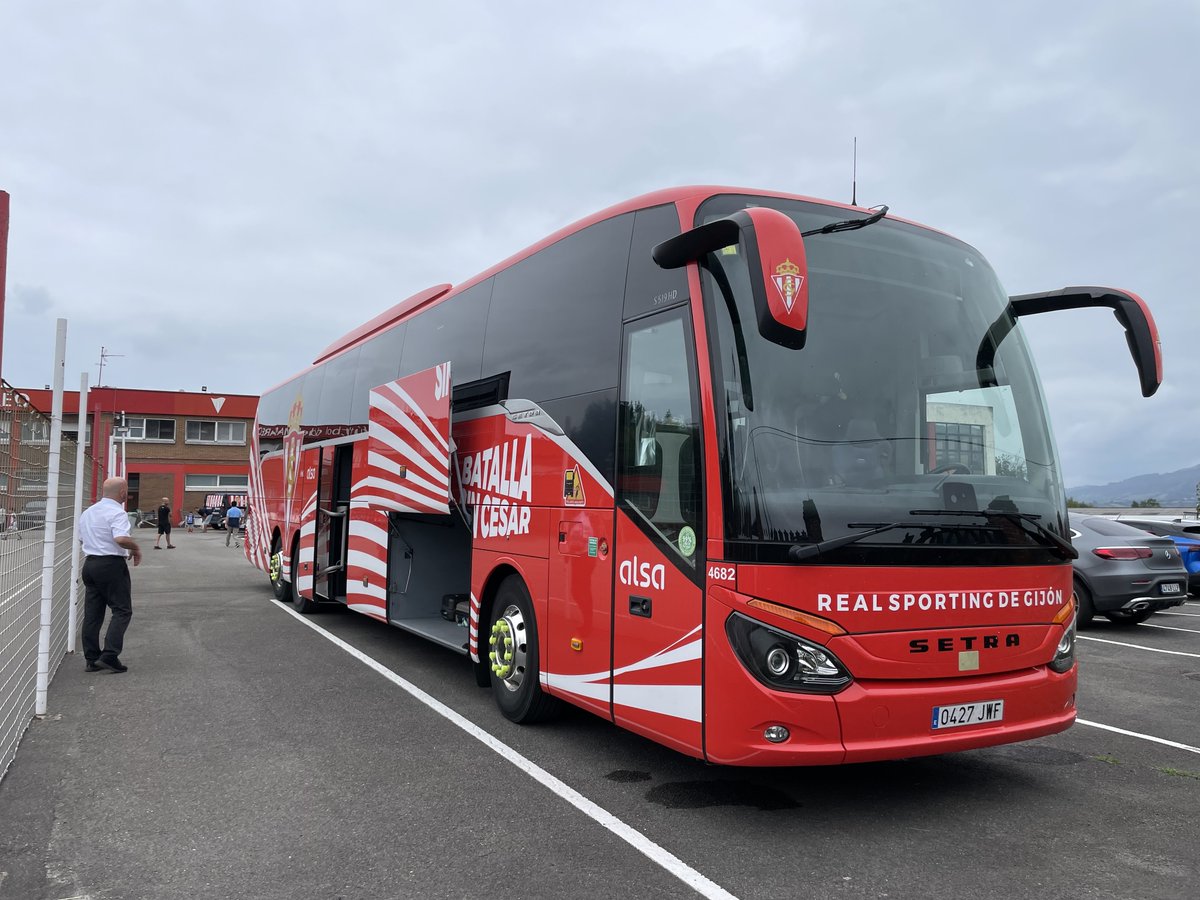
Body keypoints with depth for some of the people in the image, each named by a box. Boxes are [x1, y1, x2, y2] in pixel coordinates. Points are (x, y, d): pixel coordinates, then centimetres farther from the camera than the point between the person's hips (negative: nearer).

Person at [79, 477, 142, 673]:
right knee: (122, 611, -2)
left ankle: (92, 659, 13)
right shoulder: (117, 512, -14)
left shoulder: (87, 512, 14)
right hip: (112, 565, -8)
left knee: (92, 613, 10)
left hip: (90, 563, 8)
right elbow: (121, 539, -28)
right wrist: (136, 548, -11)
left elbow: (82, 539, 24)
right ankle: (109, 656, -11)